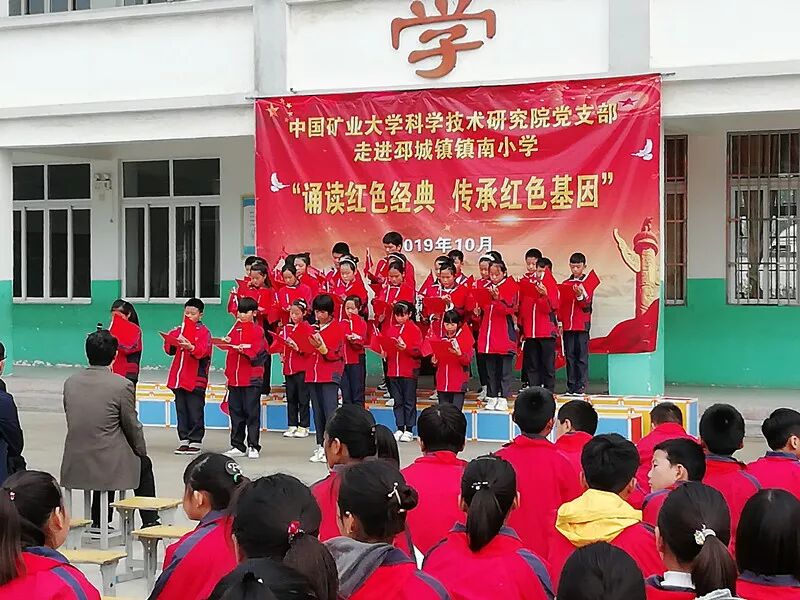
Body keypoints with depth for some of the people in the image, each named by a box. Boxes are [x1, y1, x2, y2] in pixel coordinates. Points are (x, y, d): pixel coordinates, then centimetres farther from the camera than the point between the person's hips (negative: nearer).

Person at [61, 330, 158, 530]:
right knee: (144, 464, 25)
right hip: (109, 463, -5)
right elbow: (132, 426, -5)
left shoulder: (70, 382, 2)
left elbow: (71, 419, 11)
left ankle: (99, 521, 35)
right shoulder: (122, 385, -14)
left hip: (75, 464, 5)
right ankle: (149, 521, 30)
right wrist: (141, 451, 13)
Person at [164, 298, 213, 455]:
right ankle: (184, 440, 15)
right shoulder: (178, 330, 16)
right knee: (181, 411, 8)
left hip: (196, 378, -5)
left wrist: (190, 347, -36)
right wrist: (172, 341, -10)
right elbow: (169, 350, 11)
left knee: (195, 411, -3)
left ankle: (195, 441, 4)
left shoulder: (204, 332, -1)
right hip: (179, 377, 5)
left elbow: (202, 352, -17)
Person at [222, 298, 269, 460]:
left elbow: (255, 353, -13)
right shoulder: (235, 329, 14)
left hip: (252, 379, -5)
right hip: (234, 378, 5)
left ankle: (253, 446, 3)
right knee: (236, 413, 8)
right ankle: (237, 446, 15)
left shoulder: (258, 331, -2)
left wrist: (244, 350, -30)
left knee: (252, 413, -2)